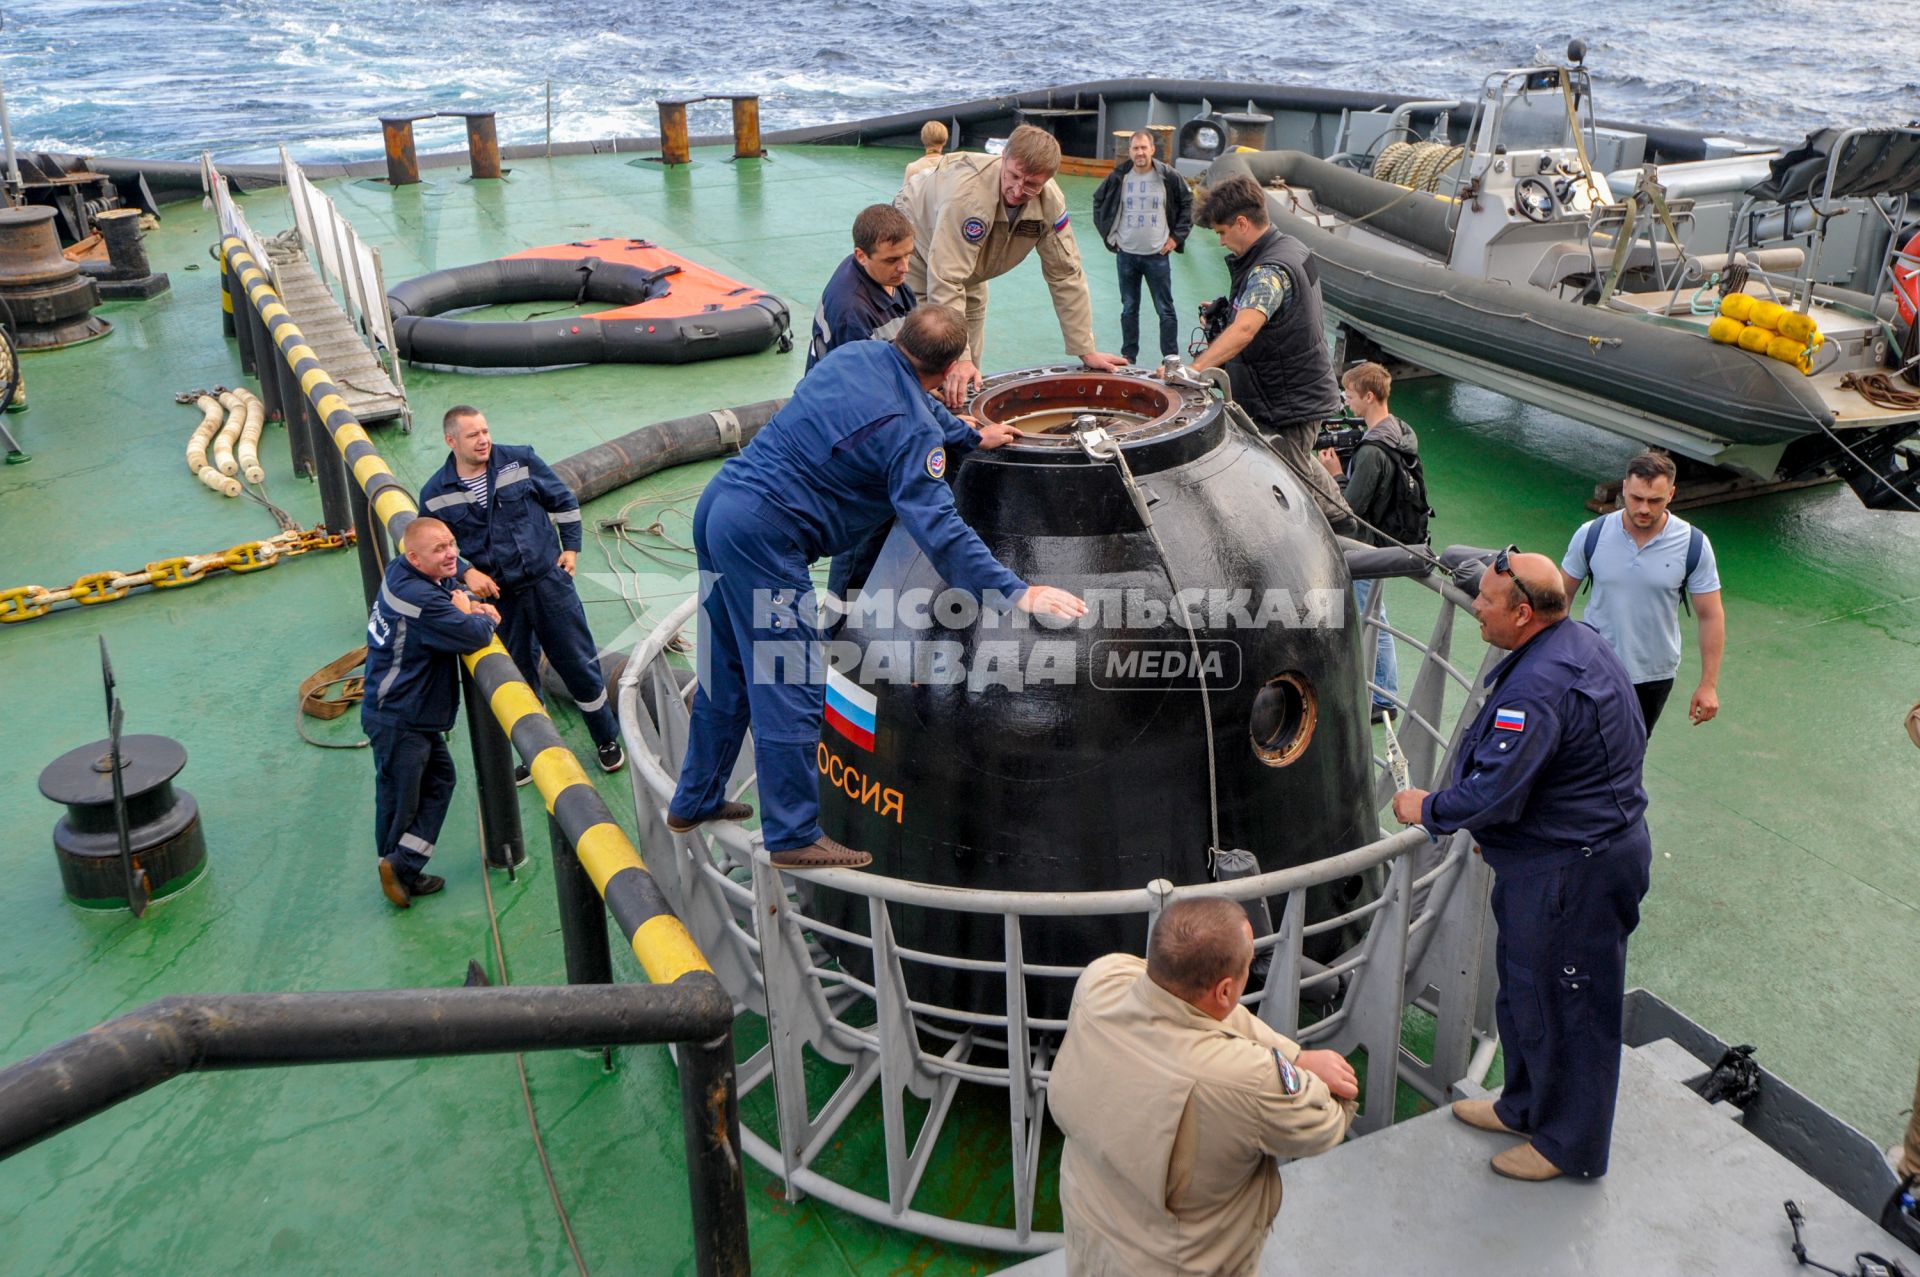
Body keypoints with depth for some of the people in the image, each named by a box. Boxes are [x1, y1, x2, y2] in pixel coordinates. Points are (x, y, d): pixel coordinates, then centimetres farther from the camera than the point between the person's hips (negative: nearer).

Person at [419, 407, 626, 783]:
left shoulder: (519, 461, -6)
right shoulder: (436, 495, -4)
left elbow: (563, 500, 7)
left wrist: (570, 547, 3)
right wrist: (466, 572, -7)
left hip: (549, 582, -1)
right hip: (498, 597, 1)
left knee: (579, 664, 5)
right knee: (518, 679, 12)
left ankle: (608, 741, 23)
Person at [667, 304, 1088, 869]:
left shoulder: (859, 353, 11)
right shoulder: (914, 434, -15)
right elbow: (940, 532, -23)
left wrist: (972, 435, 39)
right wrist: (1018, 593, -24)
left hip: (718, 502, 10)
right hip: (763, 535, -10)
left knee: (726, 670, 21)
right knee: (789, 690, -2)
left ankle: (695, 801, 35)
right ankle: (794, 837, 6)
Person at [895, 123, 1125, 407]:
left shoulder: (1050, 202, -23)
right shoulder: (968, 192, -42)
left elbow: (1065, 275, -14)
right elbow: (945, 280, -44)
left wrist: (1086, 351, -14)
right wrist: (958, 357, -48)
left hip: (969, 273, 6)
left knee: (969, 378, 6)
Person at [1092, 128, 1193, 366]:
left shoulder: (1168, 177, -5)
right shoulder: (1118, 177, -2)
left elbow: (1187, 204, 7)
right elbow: (1098, 202, 13)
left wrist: (1177, 236, 1)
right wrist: (1108, 235, 7)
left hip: (1158, 255, -2)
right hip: (1126, 254, 2)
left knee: (1165, 310, 2)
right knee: (1129, 309, 11)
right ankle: (1128, 357, 20)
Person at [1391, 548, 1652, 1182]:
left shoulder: (1539, 688, -30)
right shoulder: (1580, 641, 5)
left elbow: (1490, 793, -30)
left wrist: (1426, 808, -11)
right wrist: (1498, 832, 20)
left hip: (1570, 873, -11)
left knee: (1562, 1004, 7)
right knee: (1523, 986, 24)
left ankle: (1569, 1144, 26)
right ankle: (1525, 1106, 42)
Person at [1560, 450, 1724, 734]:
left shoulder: (1693, 545, -13)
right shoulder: (1591, 535, -12)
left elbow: (1711, 617, -6)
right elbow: (1562, 594, 1)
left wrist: (1708, 684, -6)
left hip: (1654, 676, 1)